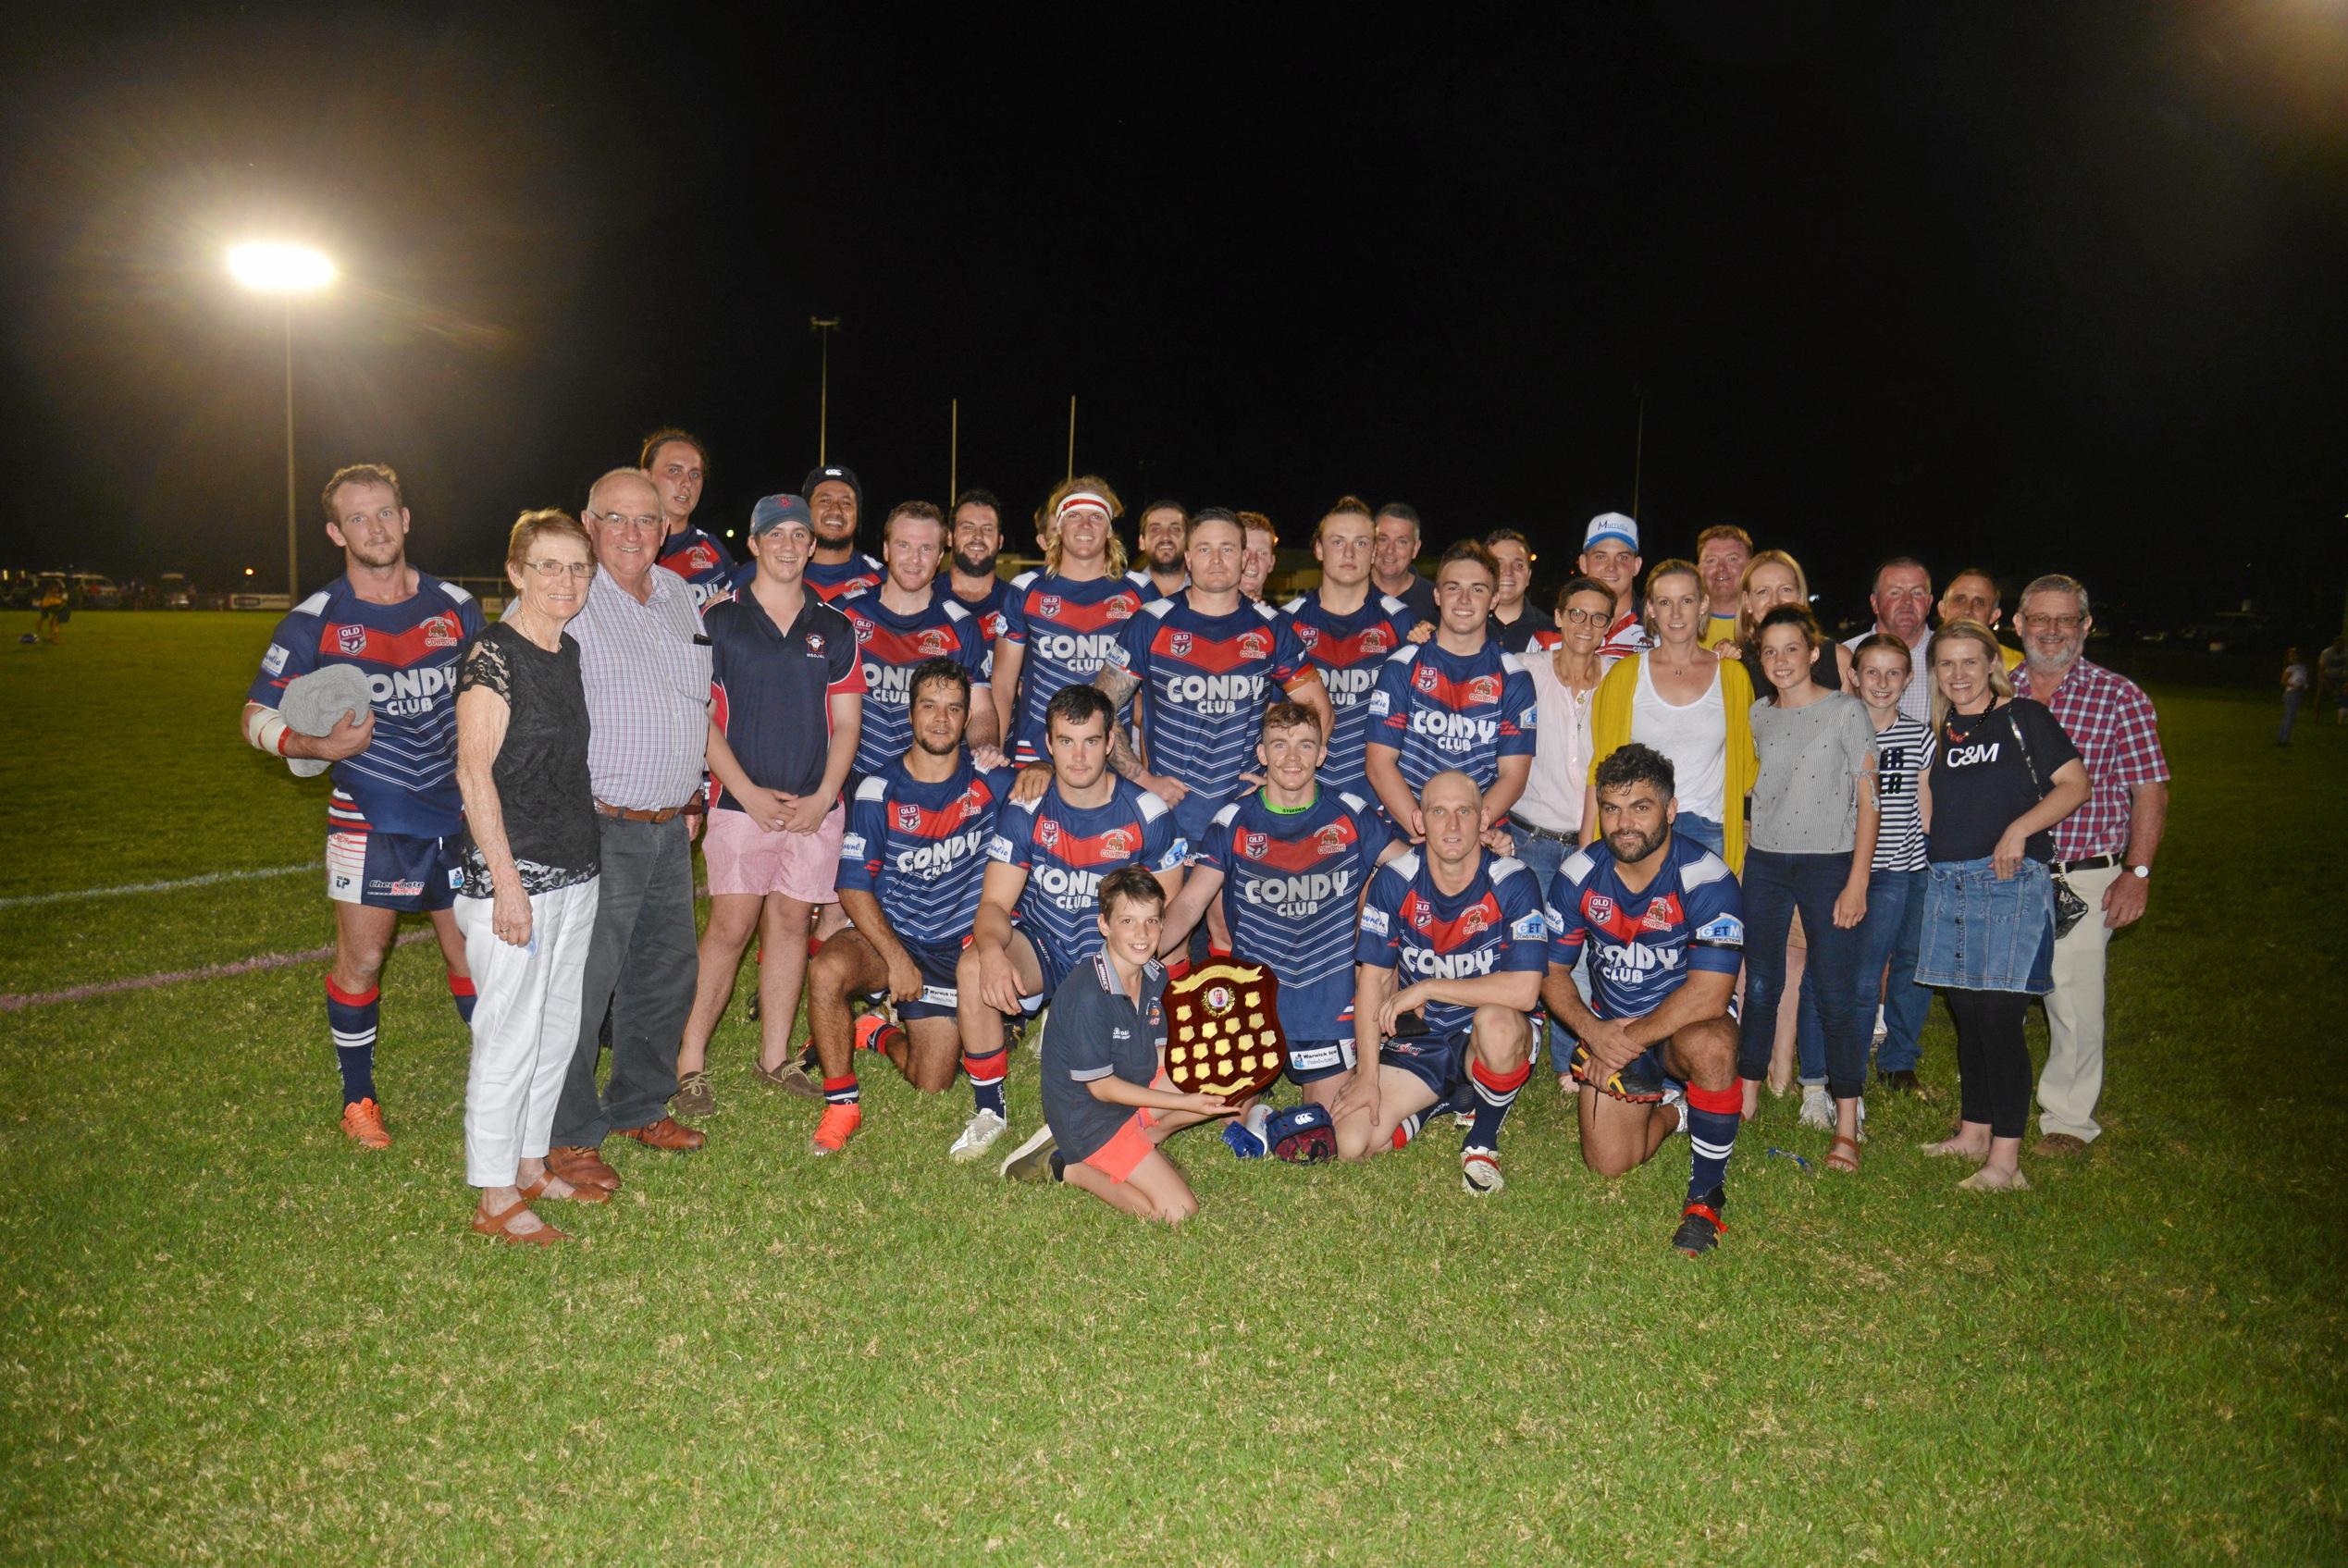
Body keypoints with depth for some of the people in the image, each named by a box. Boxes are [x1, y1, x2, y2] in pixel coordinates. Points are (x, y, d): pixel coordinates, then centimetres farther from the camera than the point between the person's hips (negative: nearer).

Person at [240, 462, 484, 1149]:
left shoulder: (456, 606, 2)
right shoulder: (314, 621, -6)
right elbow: (257, 715, -1)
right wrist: (315, 744, -20)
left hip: (457, 812, 2)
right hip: (368, 821, -2)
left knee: (473, 952, 9)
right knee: (361, 963, 4)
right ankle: (358, 1099, 22)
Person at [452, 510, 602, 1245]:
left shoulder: (570, 652, 11)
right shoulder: (494, 654, -12)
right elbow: (474, 773, -16)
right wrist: (506, 882, -18)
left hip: (574, 870, 8)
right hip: (513, 873, -8)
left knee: (558, 1029, 16)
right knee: (510, 1035, -1)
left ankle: (531, 1164, 30)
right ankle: (495, 1199, 10)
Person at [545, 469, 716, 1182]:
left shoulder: (679, 594, 13)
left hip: (671, 828, 7)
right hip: (599, 829, -7)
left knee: (667, 972, 16)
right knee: (582, 984, -3)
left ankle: (639, 1105, 32)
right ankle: (570, 1137, 11)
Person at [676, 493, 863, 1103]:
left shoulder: (835, 629, 10)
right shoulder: (720, 621, 1)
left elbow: (846, 722, 8)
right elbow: (702, 718, -3)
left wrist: (822, 797, -4)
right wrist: (749, 793, -10)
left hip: (816, 807, 3)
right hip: (743, 802, -3)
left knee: (791, 921, 7)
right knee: (731, 926, -5)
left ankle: (774, 1056, 16)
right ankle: (690, 1058, 4)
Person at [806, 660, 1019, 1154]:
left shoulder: (989, 782, -4)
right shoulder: (879, 790, -7)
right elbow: (854, 887, -9)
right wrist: (897, 959, -20)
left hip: (955, 947, 2)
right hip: (887, 933, -1)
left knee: (932, 1090, -1)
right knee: (827, 970, -36)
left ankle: (880, 1035, 34)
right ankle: (842, 1106, -16)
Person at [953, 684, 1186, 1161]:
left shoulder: (1147, 813, -9)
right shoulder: (1026, 811, -8)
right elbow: (995, 903, -12)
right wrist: (992, 951, -36)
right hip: (1040, 947, 1)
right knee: (972, 967, -31)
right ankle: (988, 1110, -13)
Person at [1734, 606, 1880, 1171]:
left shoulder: (1846, 711, -4)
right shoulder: (1757, 715, 9)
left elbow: (1867, 800, -6)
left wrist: (1857, 881, -11)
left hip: (1829, 864, -4)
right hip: (1764, 863, 4)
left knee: (1836, 994, -3)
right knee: (1760, 985, 9)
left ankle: (1847, 1127, 3)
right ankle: (1747, 1099, 21)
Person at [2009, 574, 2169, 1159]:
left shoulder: (2119, 697, -3)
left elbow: (2149, 791, -3)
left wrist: (2137, 873, -10)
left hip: (2082, 879, -3)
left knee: (2074, 999, 1)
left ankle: (2069, 1118, 19)